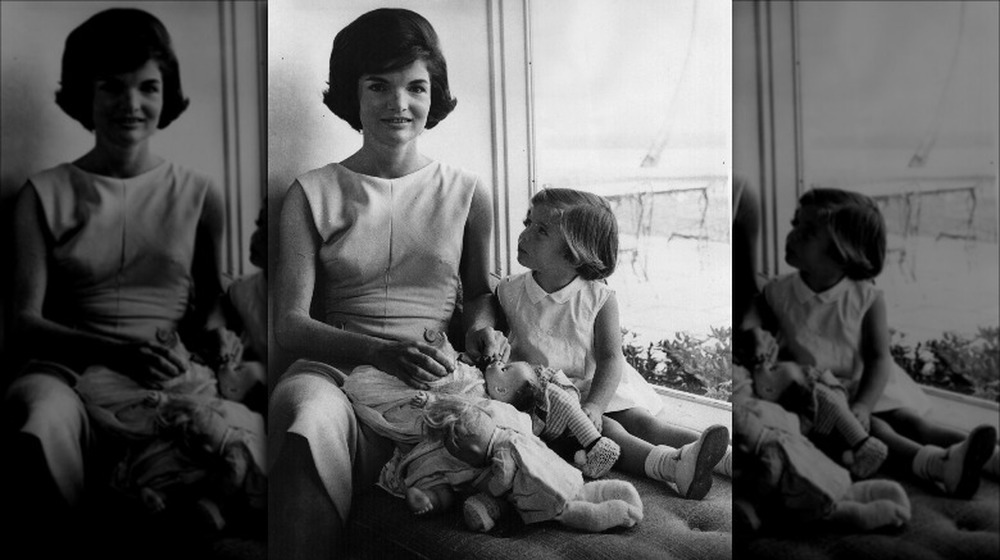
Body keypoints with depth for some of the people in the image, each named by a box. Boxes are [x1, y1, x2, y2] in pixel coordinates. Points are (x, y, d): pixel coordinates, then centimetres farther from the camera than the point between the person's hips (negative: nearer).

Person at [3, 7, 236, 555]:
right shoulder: (45, 195, 9)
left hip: (169, 373, 1)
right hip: (75, 365, 0)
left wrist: (212, 329, 0)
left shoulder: (198, 195, 14)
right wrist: (115, 351, -15)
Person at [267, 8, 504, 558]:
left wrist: (481, 327, 3)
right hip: (339, 365, 0)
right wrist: (379, 351, -18)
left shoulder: (467, 193, 13)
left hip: (434, 376, 0)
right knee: (308, 418, -38)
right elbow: (289, 322, 0)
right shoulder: (312, 195, 8)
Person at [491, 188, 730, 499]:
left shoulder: (599, 299, -7)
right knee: (605, 429, -26)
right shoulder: (509, 293, -3)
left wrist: (594, 405, -26)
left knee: (639, 419, -19)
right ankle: (669, 464, -49)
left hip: (599, 387, 3)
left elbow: (611, 359, -12)